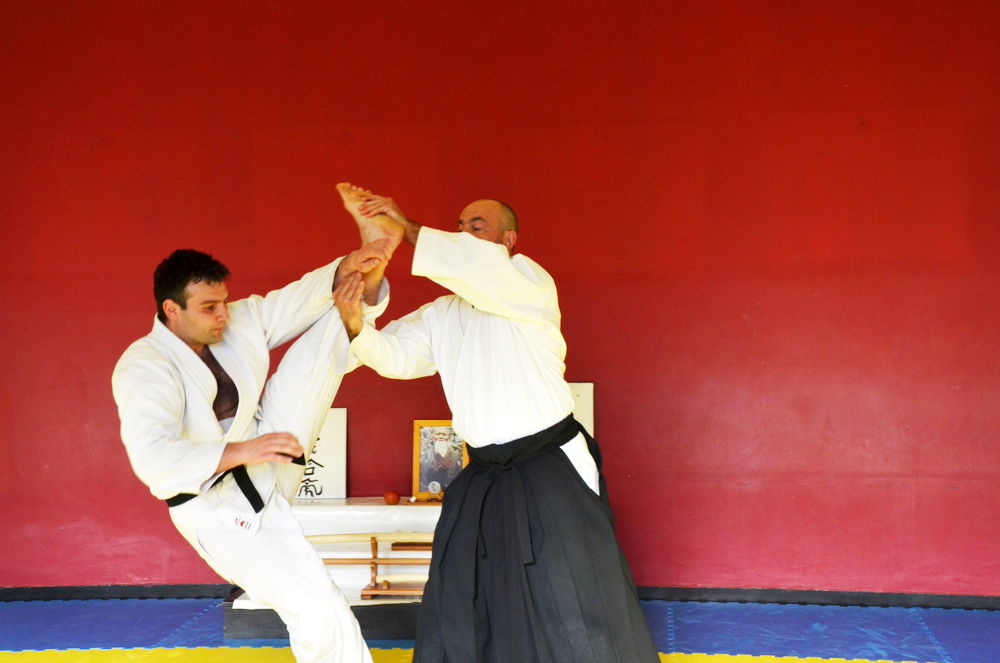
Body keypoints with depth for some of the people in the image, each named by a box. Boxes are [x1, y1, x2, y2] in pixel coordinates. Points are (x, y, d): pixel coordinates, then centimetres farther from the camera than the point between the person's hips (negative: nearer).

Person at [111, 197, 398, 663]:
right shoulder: (144, 366, -25)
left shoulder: (239, 320, -5)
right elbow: (151, 457, -38)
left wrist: (349, 270, -28)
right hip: (220, 507, -7)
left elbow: (299, 299, -7)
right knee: (317, 609, -11)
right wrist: (239, 452, -46)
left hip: (263, 445, 7)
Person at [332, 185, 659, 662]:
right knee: (456, 610, 13)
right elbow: (393, 354, -2)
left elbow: (479, 264, -25)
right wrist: (355, 324, -22)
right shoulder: (442, 314, 12)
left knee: (577, 619, -3)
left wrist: (406, 226, -20)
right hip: (484, 478, 6)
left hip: (552, 468, -6)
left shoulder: (532, 284, -6)